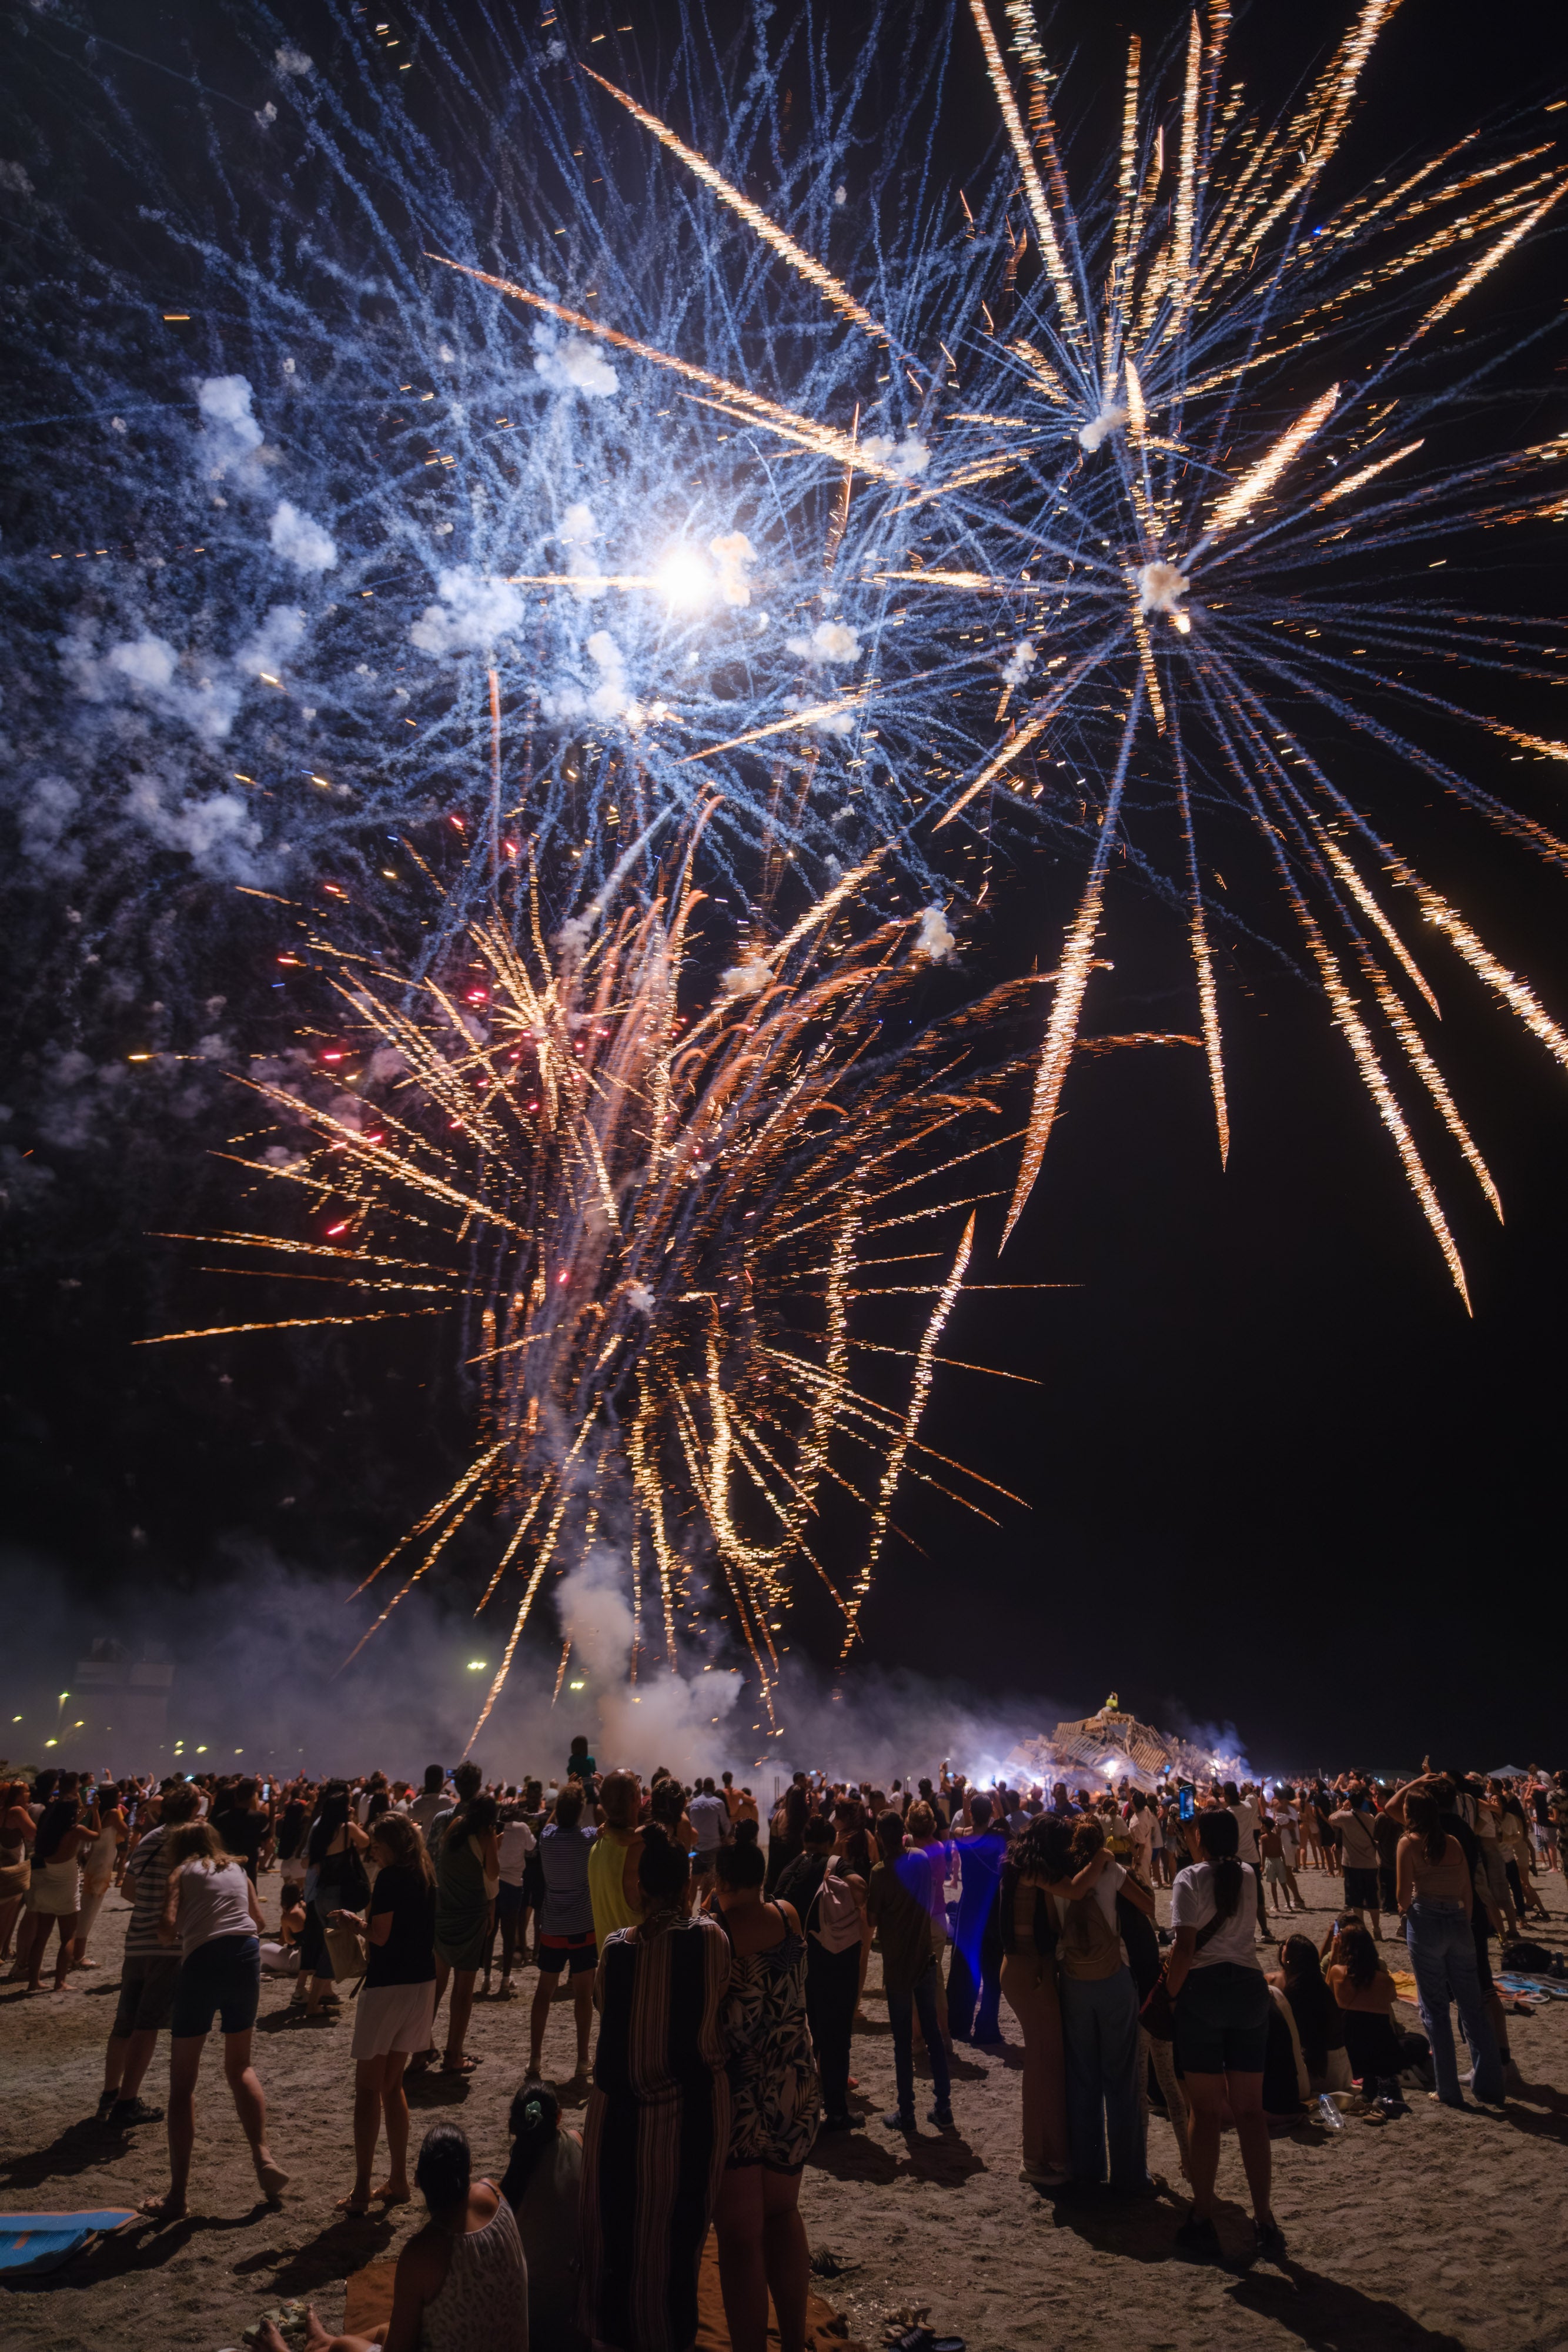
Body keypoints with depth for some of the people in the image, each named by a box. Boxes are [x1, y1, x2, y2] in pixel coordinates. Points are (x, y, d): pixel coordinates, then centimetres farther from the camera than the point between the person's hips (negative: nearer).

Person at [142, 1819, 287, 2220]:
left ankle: (178, 2194, 9)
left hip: (202, 1961, -4)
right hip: (247, 1957, 4)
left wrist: (173, 1939, 16)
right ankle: (263, 2155, 8)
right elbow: (258, 1919, 19)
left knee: (182, 2081, 9)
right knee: (240, 2067, 23)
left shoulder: (182, 1872, 10)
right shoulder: (238, 1870, 21)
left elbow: (167, 1924, -5)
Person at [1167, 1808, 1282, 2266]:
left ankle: (1203, 2221, 10)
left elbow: (1185, 1946, -15)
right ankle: (1265, 2221, 13)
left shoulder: (1191, 1878, -9)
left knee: (1205, 2110, 5)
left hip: (1204, 1988, -4)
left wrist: (1169, 1992, -5)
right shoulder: (1250, 1877, 5)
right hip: (1250, 1987, 4)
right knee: (1250, 2110, 11)